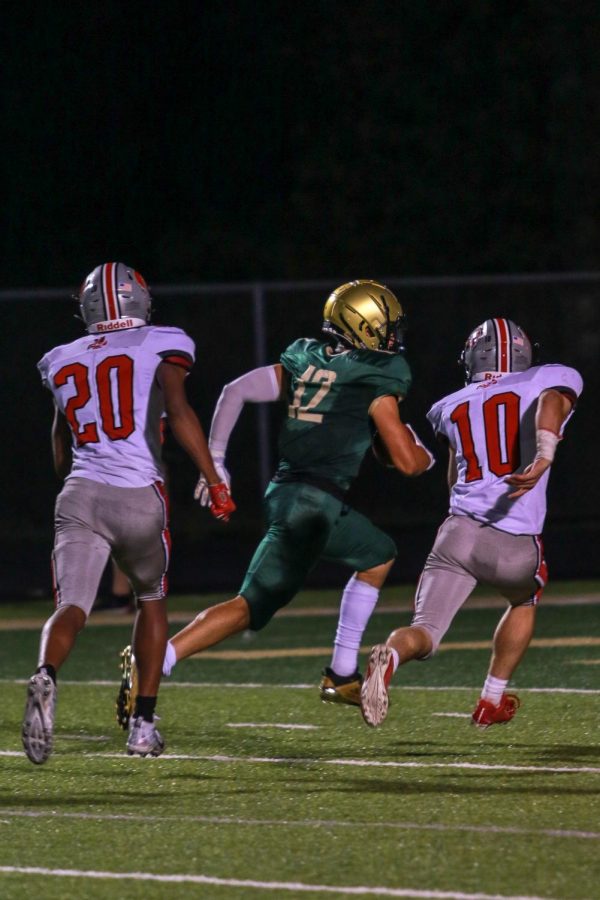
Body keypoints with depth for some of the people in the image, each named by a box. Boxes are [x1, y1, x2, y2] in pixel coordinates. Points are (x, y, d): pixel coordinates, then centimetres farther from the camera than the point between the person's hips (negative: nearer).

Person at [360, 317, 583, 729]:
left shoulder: (453, 407, 20)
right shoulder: (550, 381, 9)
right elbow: (551, 403, -16)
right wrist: (544, 458, -31)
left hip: (459, 532, 1)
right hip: (516, 545, -1)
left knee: (425, 633, 1)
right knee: (525, 601, 32)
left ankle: (391, 656, -34)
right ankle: (492, 702, 32)